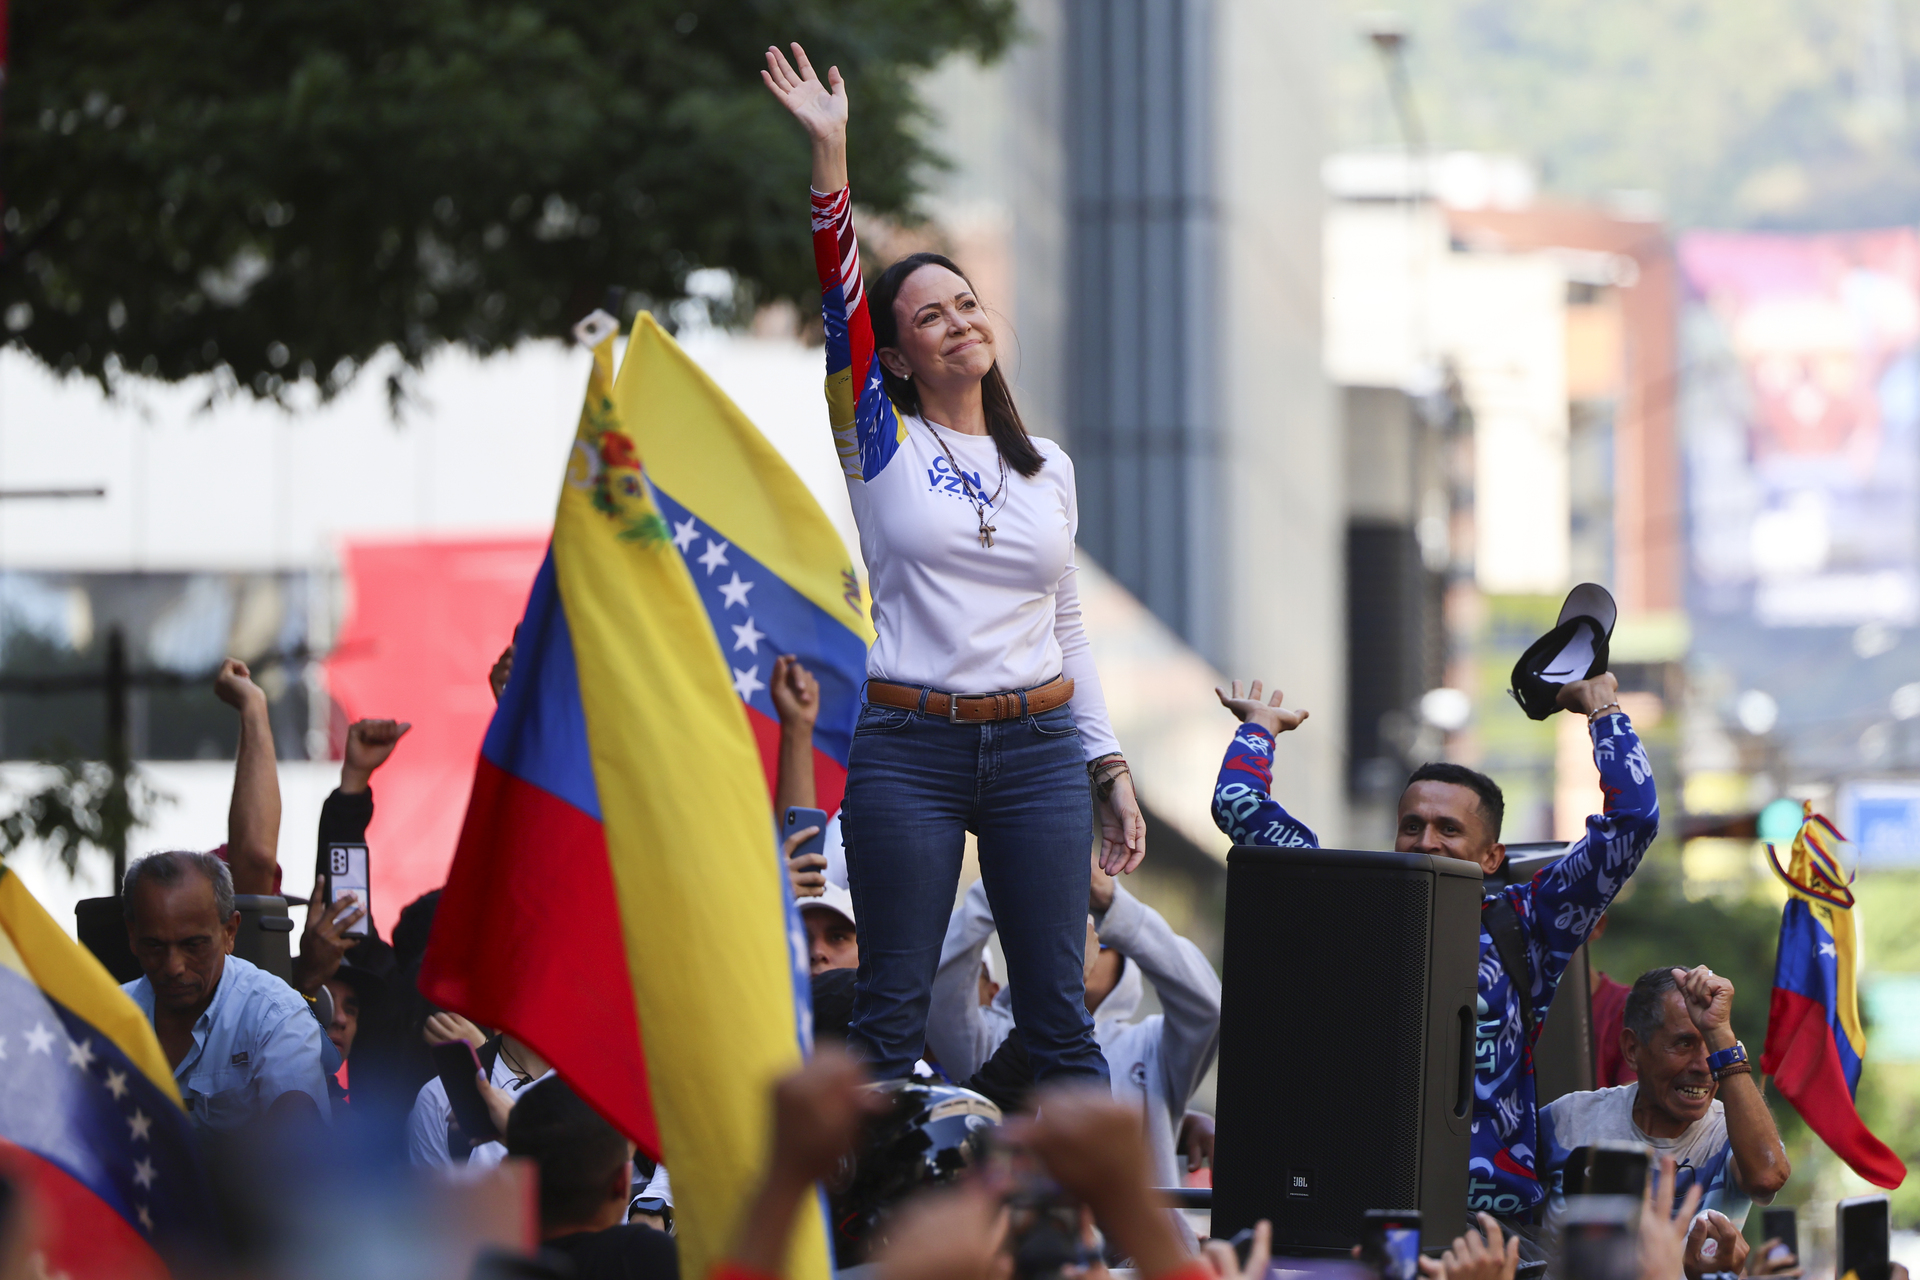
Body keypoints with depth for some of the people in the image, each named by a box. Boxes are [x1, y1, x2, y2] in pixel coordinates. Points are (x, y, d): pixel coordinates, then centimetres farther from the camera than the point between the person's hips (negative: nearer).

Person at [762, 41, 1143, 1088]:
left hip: (1037, 750, 3)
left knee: (1057, 1014, 2)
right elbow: (839, 297, -9)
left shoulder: (1048, 467, 14)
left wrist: (1110, 772, 12)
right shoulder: (881, 442, 3)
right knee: (890, 1018, -1)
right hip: (908, 752, -3)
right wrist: (828, 152, -18)